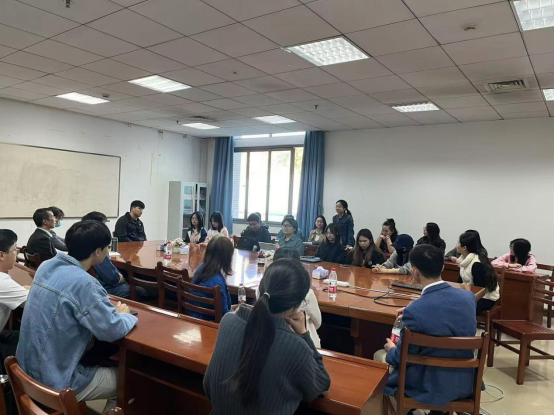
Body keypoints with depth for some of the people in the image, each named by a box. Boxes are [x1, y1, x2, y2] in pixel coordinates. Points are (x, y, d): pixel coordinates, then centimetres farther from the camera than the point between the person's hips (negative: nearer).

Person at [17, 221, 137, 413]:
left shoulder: (47, 267, -2)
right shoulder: (83, 282, -28)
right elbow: (113, 331, -22)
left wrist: (108, 308, 4)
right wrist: (123, 314, -1)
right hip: (55, 382, -8)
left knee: (109, 366, 26)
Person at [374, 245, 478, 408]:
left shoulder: (415, 311, -29)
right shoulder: (469, 297, -11)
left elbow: (401, 359, -16)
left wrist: (392, 350, 7)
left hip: (430, 385, -5)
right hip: (465, 382, 6)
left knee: (380, 355, 22)